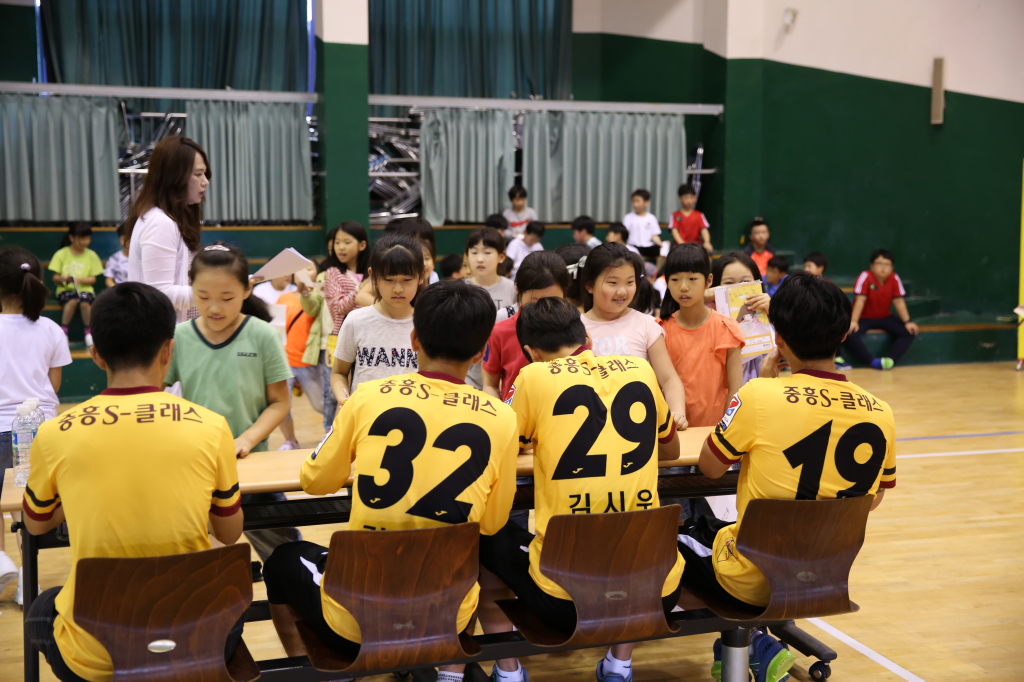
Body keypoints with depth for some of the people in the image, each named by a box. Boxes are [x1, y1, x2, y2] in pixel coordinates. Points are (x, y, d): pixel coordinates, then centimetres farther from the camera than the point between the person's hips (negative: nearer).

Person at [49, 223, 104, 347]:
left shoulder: (91, 255, 7)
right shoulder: (61, 254, 3)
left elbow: (93, 279, 4)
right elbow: (55, 278, 2)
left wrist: (79, 279, -15)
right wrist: (62, 279, -21)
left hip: (84, 289, 1)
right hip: (65, 289, -1)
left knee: (84, 302, -33)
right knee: (72, 301, -35)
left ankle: (88, 332, -14)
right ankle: (63, 331, -22)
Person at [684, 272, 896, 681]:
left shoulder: (760, 396, -23)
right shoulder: (880, 415, -9)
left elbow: (709, 468, -6)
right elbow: (871, 501, 6)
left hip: (751, 582, -5)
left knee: (678, 534, 26)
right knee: (714, 526, 31)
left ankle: (754, 647, 14)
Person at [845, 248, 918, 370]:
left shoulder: (894, 279, -8)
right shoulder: (865, 277, -19)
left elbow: (899, 302, -5)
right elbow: (860, 300, -23)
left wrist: (907, 322, -12)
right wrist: (853, 321, -31)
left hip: (885, 318, 4)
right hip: (864, 318, -4)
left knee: (909, 332, -17)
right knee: (851, 334, -34)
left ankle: (891, 360, -26)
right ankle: (873, 362, -30)